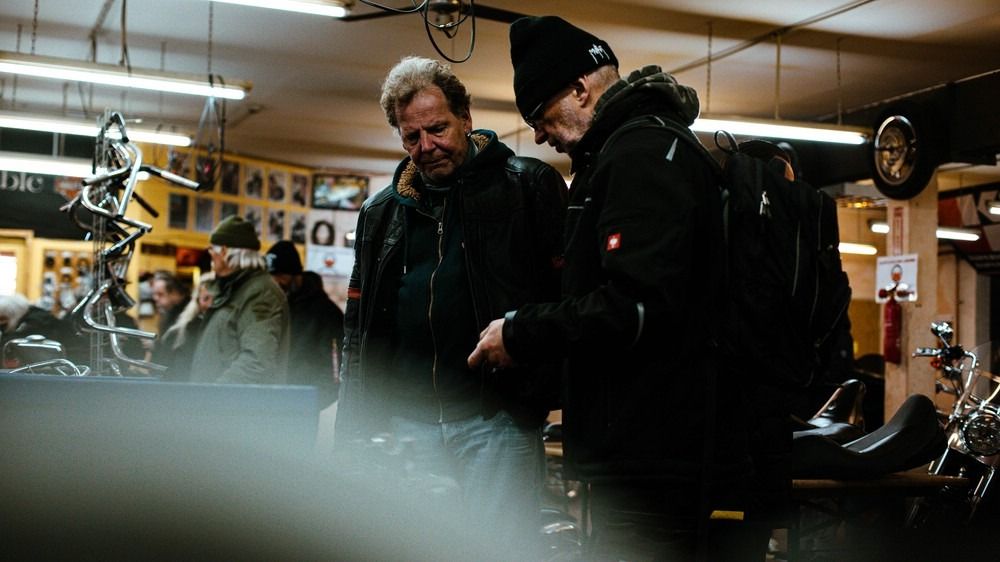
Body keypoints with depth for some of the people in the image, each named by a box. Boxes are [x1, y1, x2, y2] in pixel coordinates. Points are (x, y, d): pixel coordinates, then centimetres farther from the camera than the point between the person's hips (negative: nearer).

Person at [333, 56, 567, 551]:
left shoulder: (529, 186, 0)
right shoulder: (382, 212, 15)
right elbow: (358, 332, 18)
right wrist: (349, 434, 13)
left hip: (497, 420, -4)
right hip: (410, 425, 5)